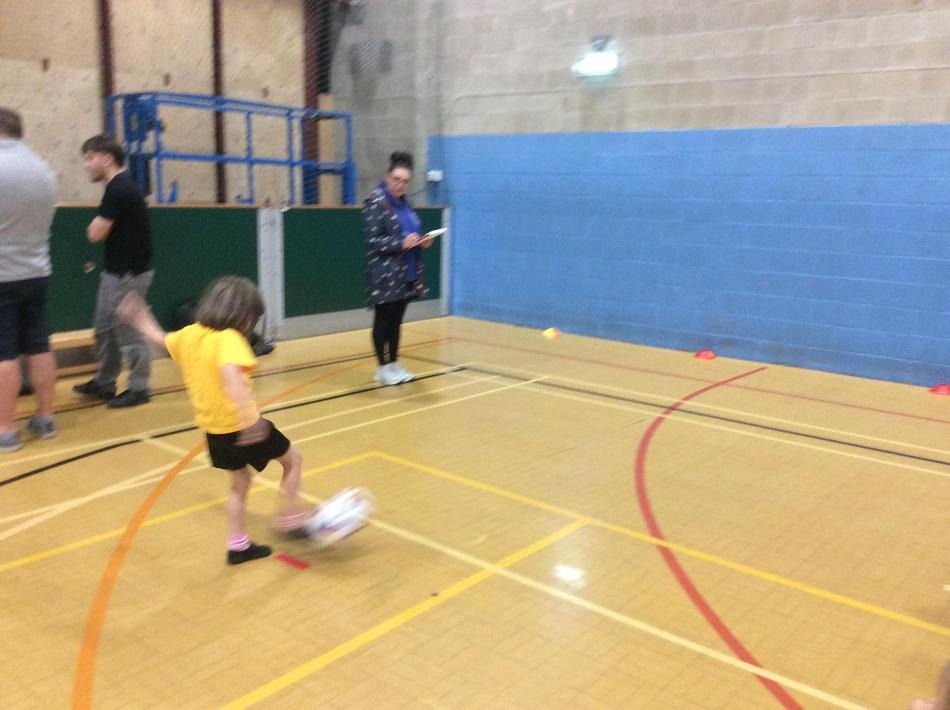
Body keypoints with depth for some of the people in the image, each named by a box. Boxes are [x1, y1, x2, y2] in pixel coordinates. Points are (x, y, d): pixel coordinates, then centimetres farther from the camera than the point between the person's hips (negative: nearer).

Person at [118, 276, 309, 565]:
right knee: (293, 458, 15)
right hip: (240, 427, -8)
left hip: (213, 430, 8)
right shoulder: (229, 339, -21)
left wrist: (140, 319, 41)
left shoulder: (189, 335, 3)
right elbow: (230, 374, -41)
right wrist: (248, 415, -52)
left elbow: (159, 339, 23)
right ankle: (291, 516, 17)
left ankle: (238, 545, 30)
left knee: (240, 481, 25)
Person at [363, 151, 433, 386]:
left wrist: (422, 241, 2)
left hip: (406, 274, 7)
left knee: (396, 320, 13)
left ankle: (394, 363, 23)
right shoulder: (375, 202, -10)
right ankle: (383, 367, 12)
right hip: (385, 275, -7)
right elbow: (372, 240, -17)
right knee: (383, 320, 3)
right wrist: (402, 243, -24)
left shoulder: (403, 202, 14)